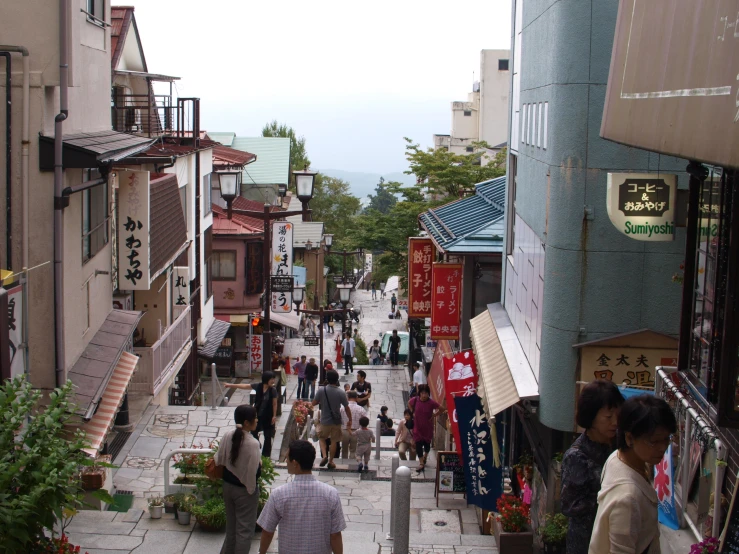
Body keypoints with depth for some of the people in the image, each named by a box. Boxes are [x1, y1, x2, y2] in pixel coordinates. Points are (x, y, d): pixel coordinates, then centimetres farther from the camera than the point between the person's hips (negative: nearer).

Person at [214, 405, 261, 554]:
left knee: (231, 524, 23)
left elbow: (219, 460, 3)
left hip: (228, 486, 7)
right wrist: (251, 489, -8)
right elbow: (253, 470, -23)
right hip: (244, 490, -7)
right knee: (244, 529, 8)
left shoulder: (228, 435, -8)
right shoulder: (252, 443, -26)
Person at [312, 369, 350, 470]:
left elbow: (314, 403, -4)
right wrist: (350, 420, 6)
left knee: (322, 438, 20)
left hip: (325, 420, 0)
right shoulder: (341, 393, -13)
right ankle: (331, 461, 17)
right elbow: (347, 408, -6)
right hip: (336, 421, 0)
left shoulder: (321, 390, -13)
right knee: (334, 441, 13)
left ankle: (324, 456, 0)